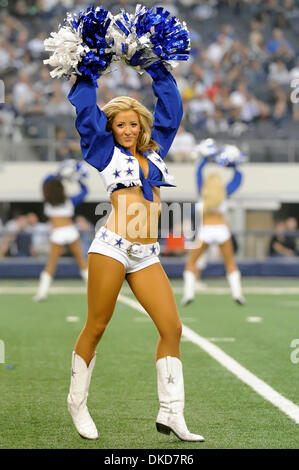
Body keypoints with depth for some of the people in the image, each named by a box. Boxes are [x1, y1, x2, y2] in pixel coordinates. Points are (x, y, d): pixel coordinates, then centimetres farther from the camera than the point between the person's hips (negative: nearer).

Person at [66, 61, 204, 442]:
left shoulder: (154, 150, 18)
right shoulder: (106, 150, 7)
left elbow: (170, 108, 25)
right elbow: (85, 108, 5)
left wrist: (158, 70, 24)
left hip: (147, 256, 5)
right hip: (112, 248, -4)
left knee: (172, 327, -4)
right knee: (96, 327, -1)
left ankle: (170, 414, -2)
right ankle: (77, 402, 15)